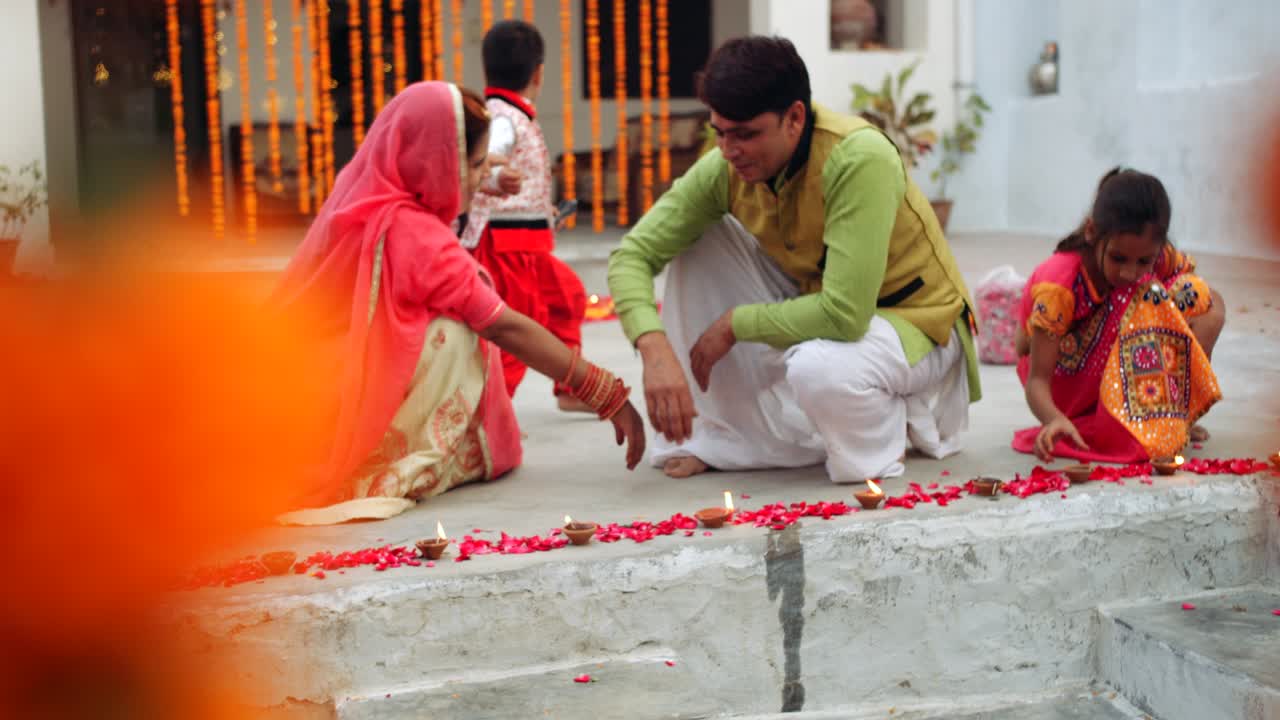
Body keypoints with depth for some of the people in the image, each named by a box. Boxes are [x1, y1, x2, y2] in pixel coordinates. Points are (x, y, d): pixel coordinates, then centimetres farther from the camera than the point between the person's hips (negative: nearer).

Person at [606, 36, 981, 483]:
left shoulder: (859, 158, -33)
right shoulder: (725, 168, -14)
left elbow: (844, 315, -36)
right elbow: (632, 255, -15)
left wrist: (735, 324, -24)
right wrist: (655, 350, -32)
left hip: (913, 323, -6)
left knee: (818, 368, -39)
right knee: (697, 244, -11)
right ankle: (706, 435, -2)